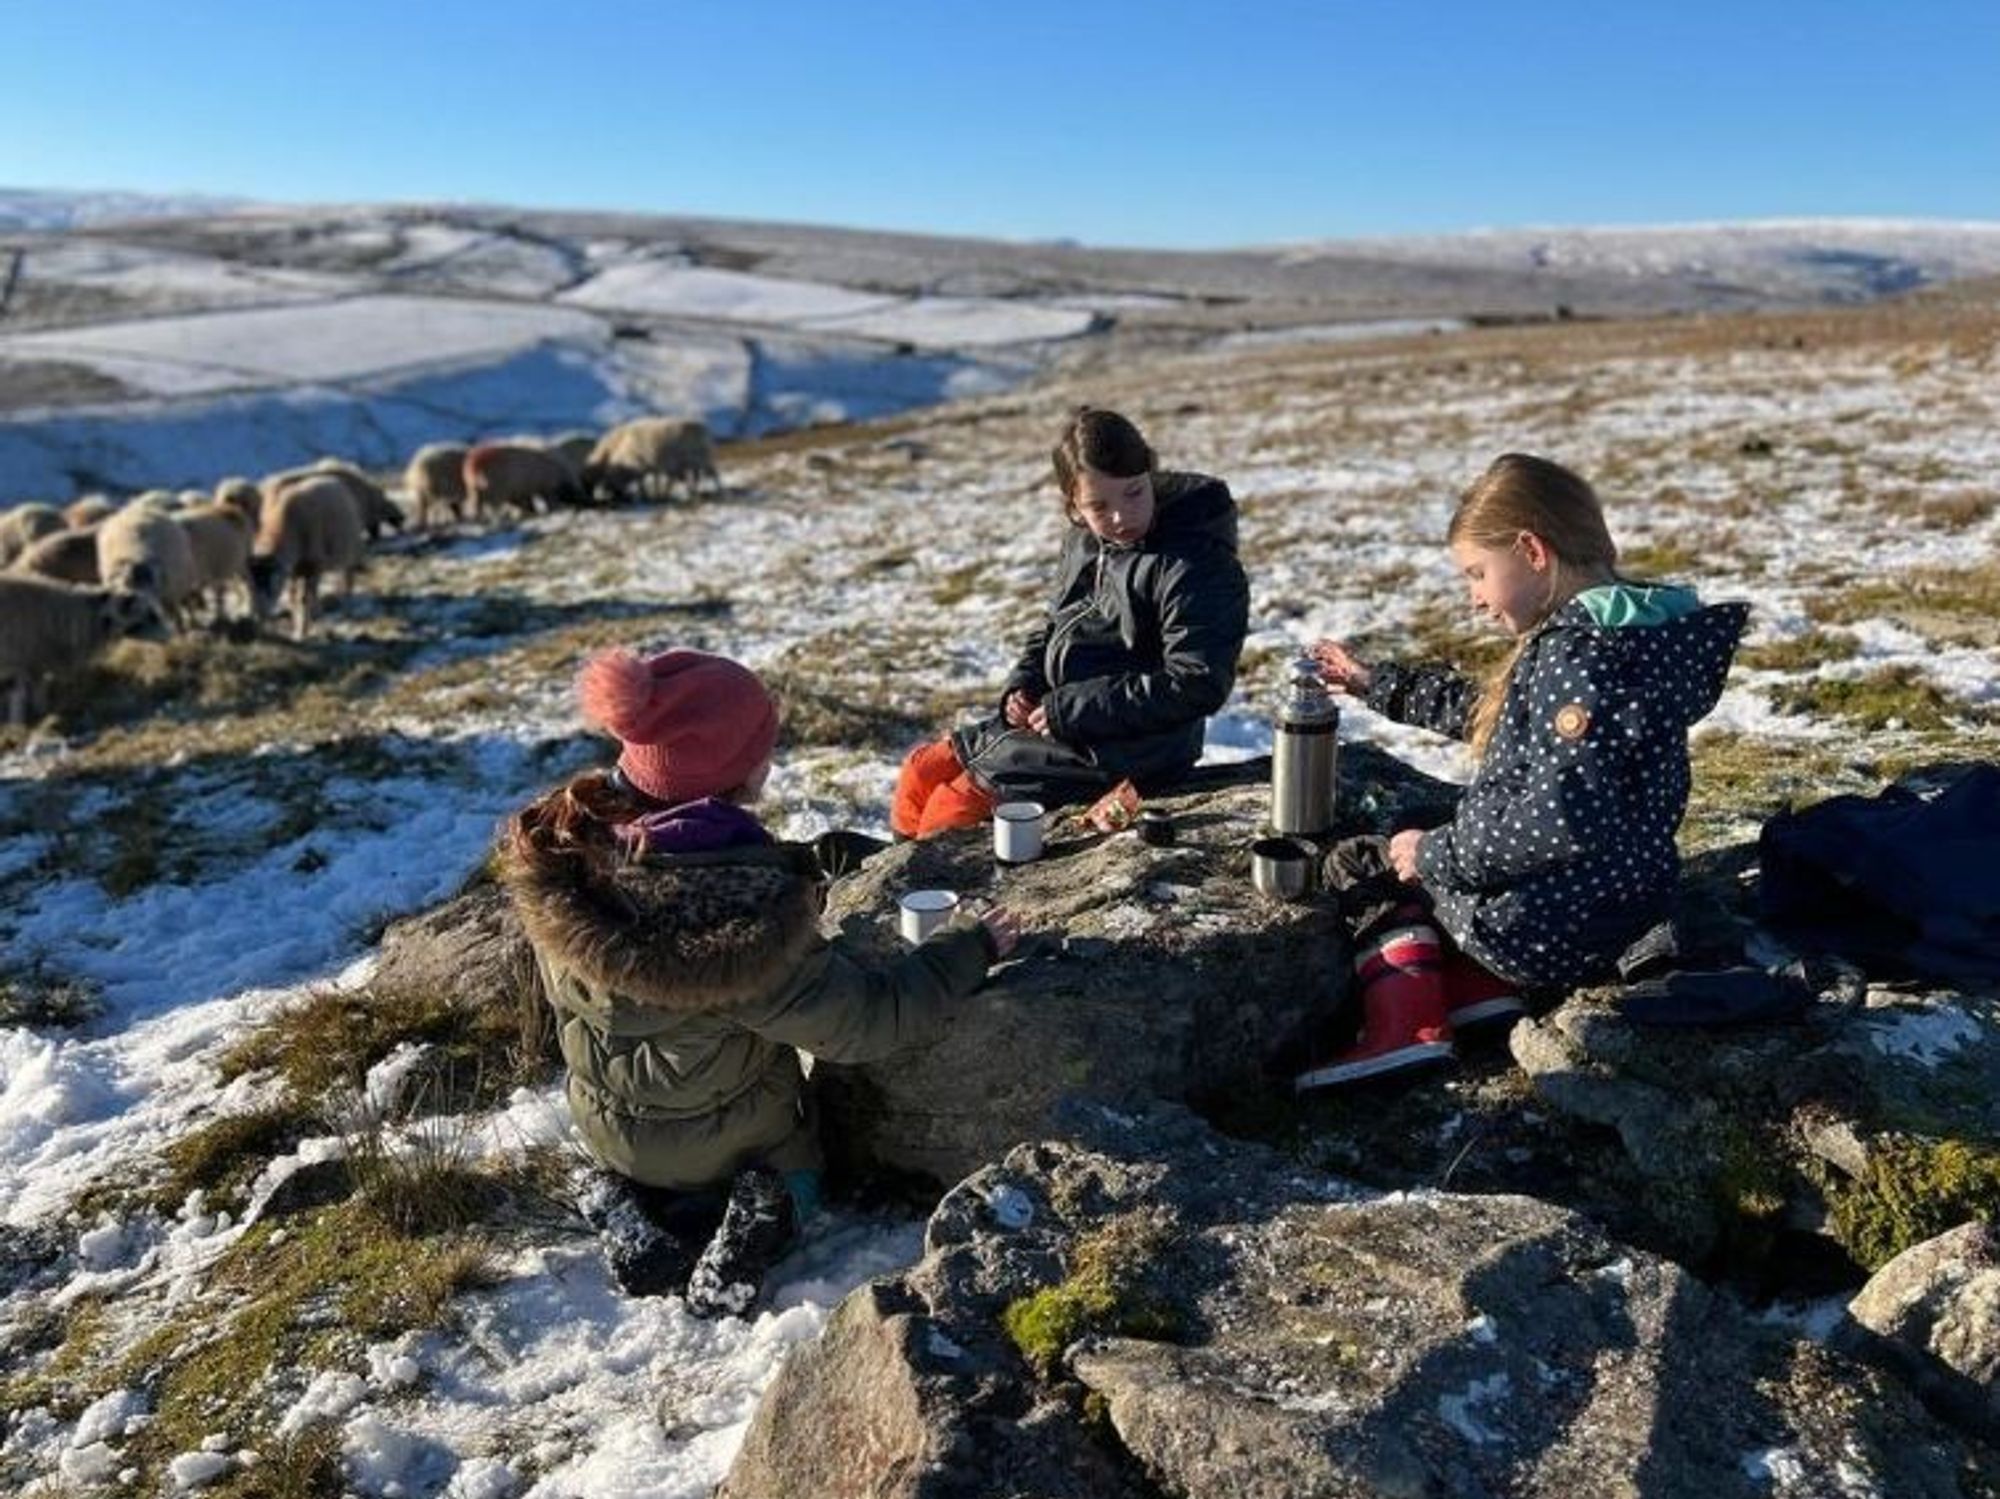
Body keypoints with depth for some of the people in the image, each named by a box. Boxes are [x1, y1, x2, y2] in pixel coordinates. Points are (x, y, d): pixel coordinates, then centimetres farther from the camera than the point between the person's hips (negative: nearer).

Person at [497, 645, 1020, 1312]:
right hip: (722, 1143, -4)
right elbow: (870, 1019, -27)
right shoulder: (748, 915, -40)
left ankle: (638, 1208, 8)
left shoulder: (560, 856, -24)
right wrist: (971, 948, -12)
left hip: (606, 1128, 4)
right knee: (798, 1158, 31)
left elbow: (560, 992, -4)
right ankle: (755, 1216, 0)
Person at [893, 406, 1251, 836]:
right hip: (1050, 719, 8)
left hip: (1121, 751, -8)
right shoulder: (1083, 543, 6)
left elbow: (1197, 684, -25)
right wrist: (1022, 686, 0)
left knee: (952, 812, -14)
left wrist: (1073, 709, -23)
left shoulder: (1197, 567, -20)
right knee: (921, 772, 9)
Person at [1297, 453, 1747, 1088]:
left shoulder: (1574, 653, -23)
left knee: (1359, 862, 10)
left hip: (1548, 927, -10)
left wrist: (1437, 853, -19)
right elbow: (1486, 712, 22)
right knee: (1419, 844, 29)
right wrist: (1376, 683, 24)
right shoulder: (1612, 632, 9)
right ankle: (1472, 987, 9)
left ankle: (1404, 1023, -4)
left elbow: (1566, 818, -32)